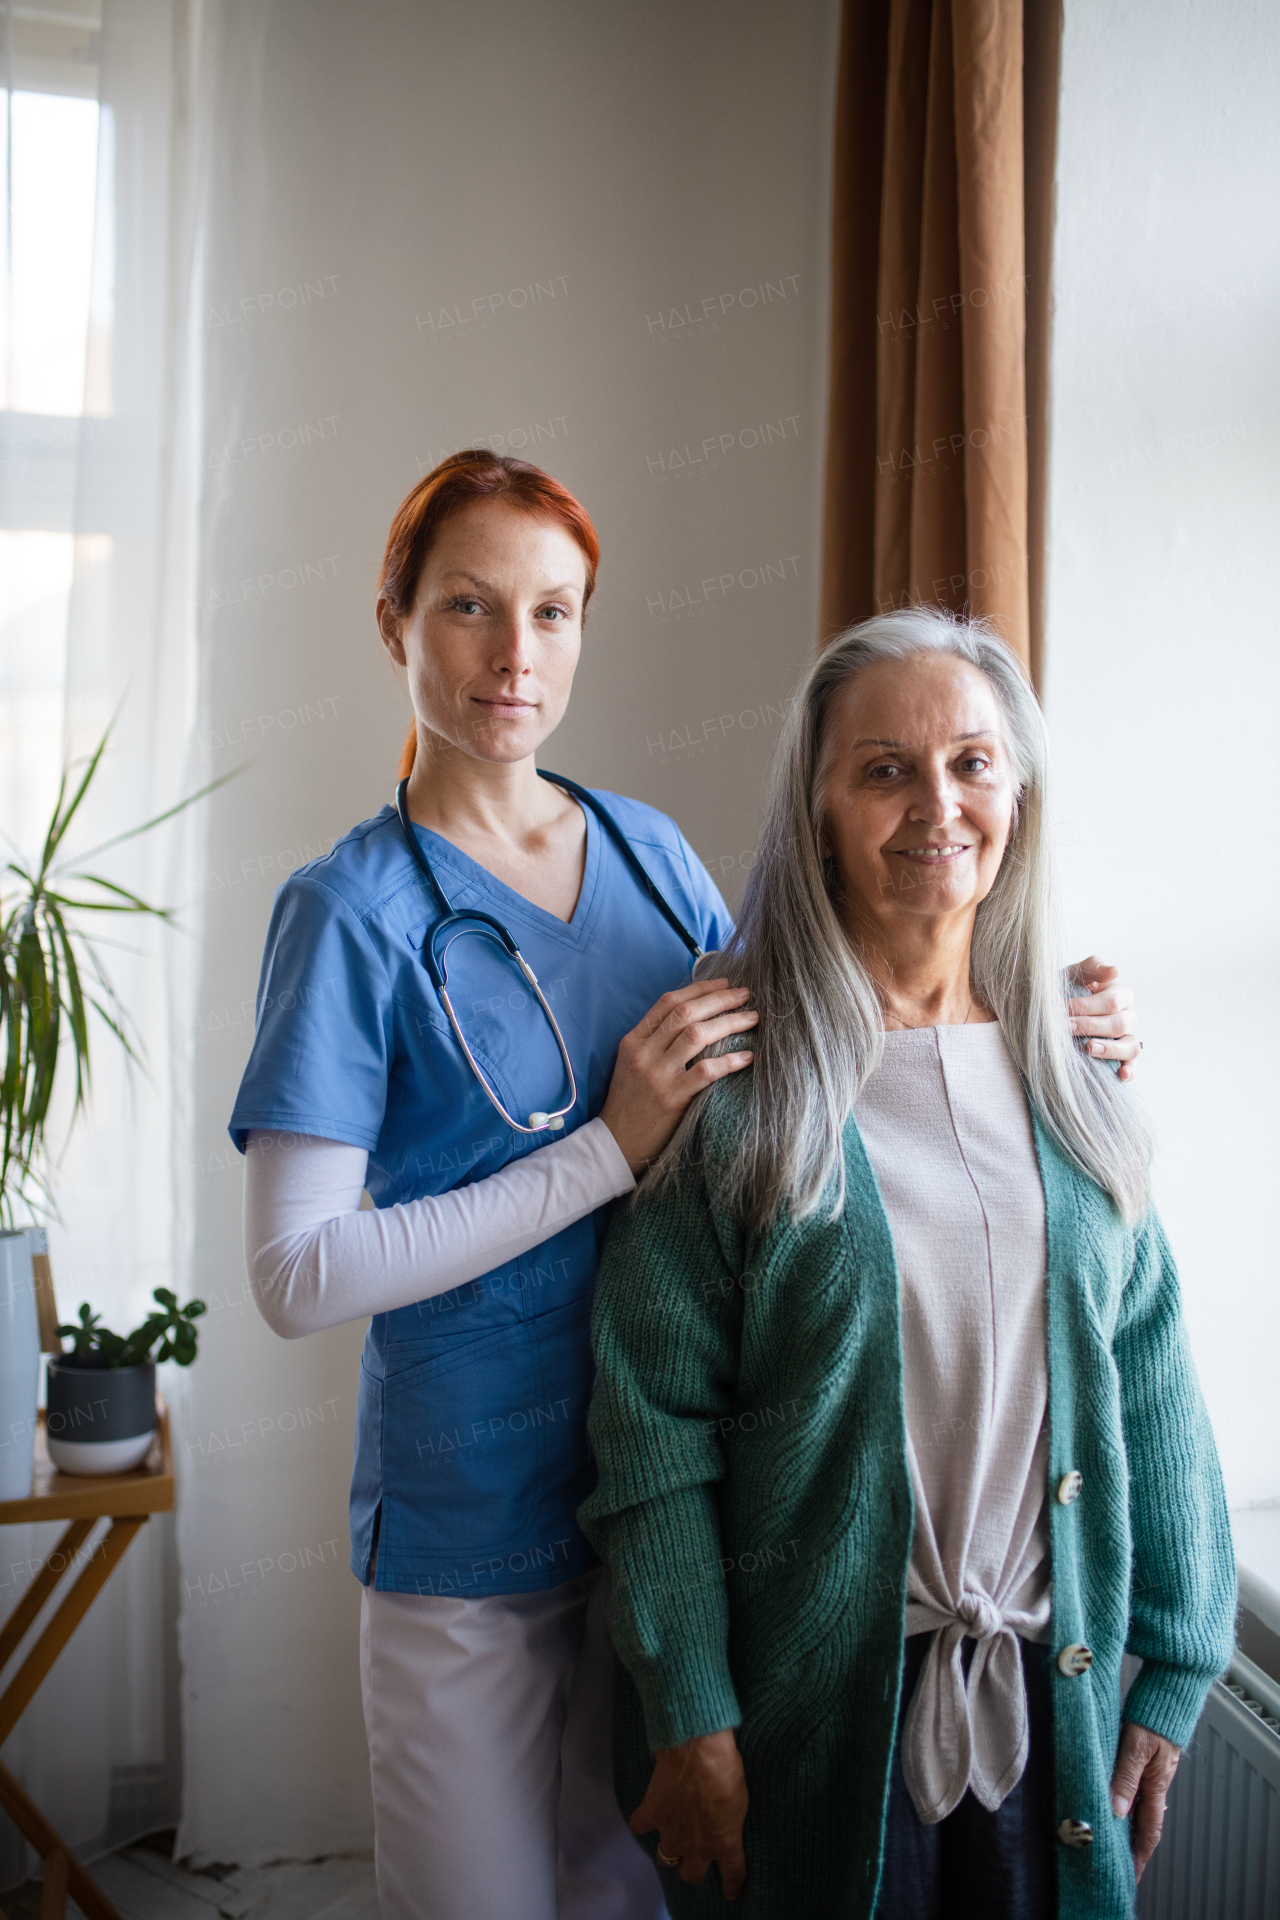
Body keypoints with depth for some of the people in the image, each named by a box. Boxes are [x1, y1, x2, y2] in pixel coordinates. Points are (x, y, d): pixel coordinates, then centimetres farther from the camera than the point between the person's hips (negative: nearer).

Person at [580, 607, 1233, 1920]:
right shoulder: (737, 1074, -11)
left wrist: (1179, 1667, 4)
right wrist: (689, 1721, -12)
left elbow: (1150, 1383, 6)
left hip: (1051, 1698, 4)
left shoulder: (1066, 1072, 3)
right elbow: (653, 1418, -11)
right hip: (812, 1703, -4)